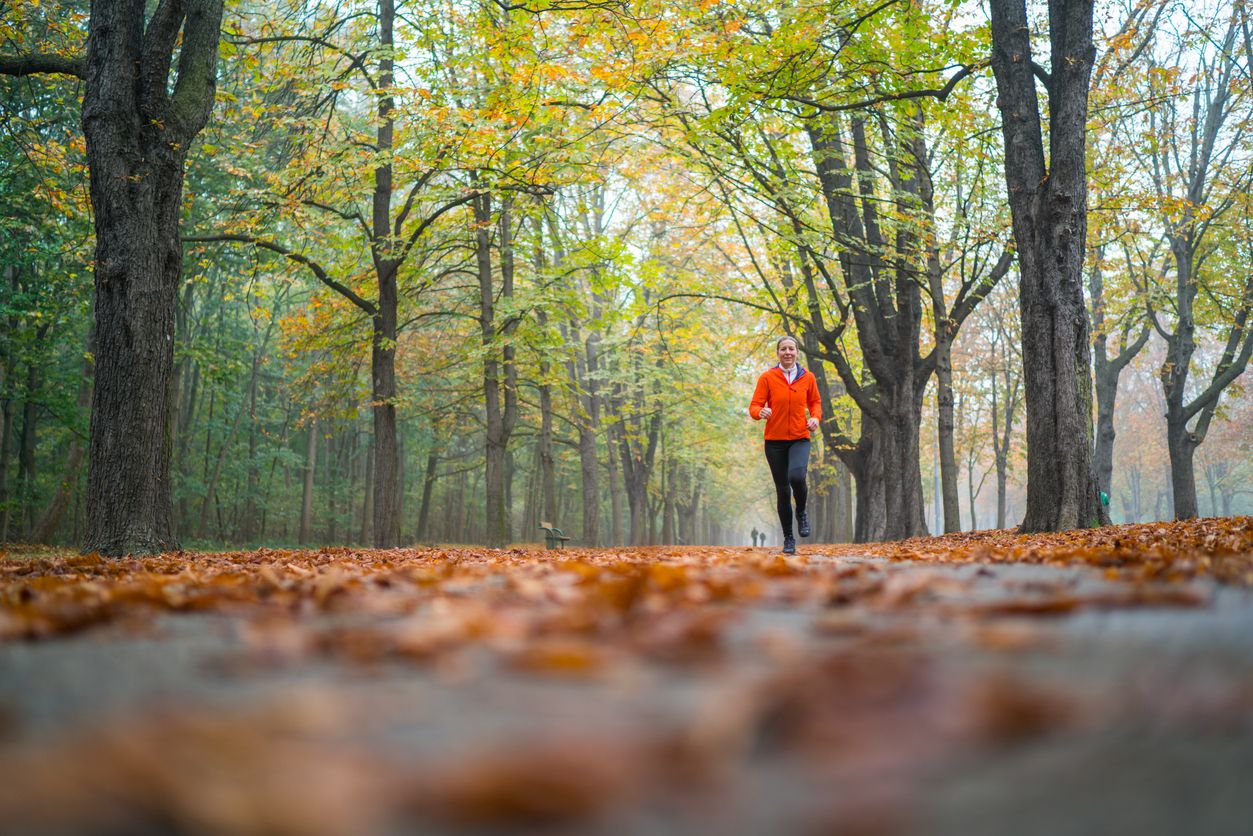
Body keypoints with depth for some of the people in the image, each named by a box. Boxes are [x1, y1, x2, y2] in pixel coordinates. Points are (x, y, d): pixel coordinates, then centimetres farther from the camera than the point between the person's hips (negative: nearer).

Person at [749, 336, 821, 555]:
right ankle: (788, 538, 20)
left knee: (796, 477, -27)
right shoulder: (767, 377, -1)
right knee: (782, 489, 4)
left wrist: (815, 417, -3)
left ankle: (801, 512, 5)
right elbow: (754, 406, -3)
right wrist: (761, 412, -26)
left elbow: (815, 402, 17)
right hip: (775, 440, 0)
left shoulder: (807, 377, 4)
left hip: (800, 438, 0)